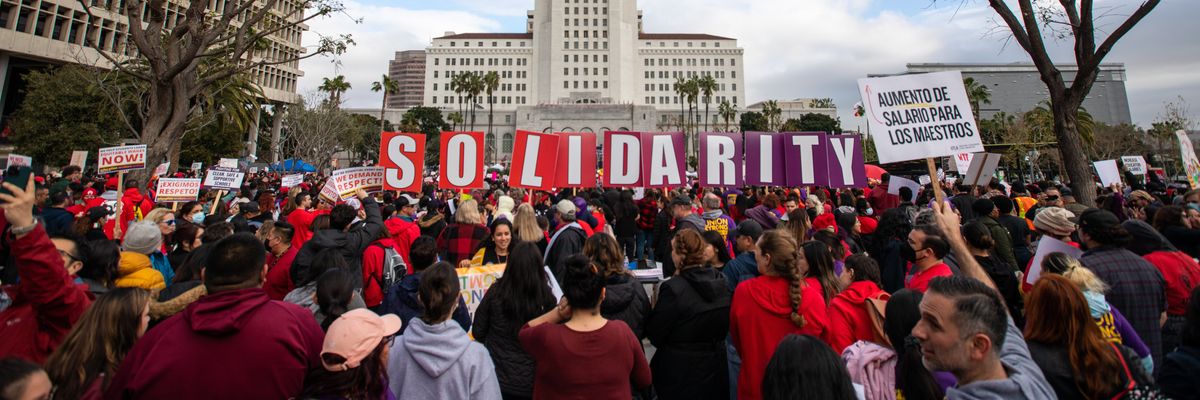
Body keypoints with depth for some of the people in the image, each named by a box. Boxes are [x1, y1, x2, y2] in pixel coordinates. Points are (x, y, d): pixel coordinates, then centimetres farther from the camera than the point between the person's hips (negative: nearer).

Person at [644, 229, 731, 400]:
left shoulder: (673, 288, -25)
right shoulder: (721, 280, -5)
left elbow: (654, 336, -16)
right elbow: (725, 326, 8)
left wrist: (655, 308, -1)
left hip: (681, 373, -5)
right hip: (716, 366, 6)